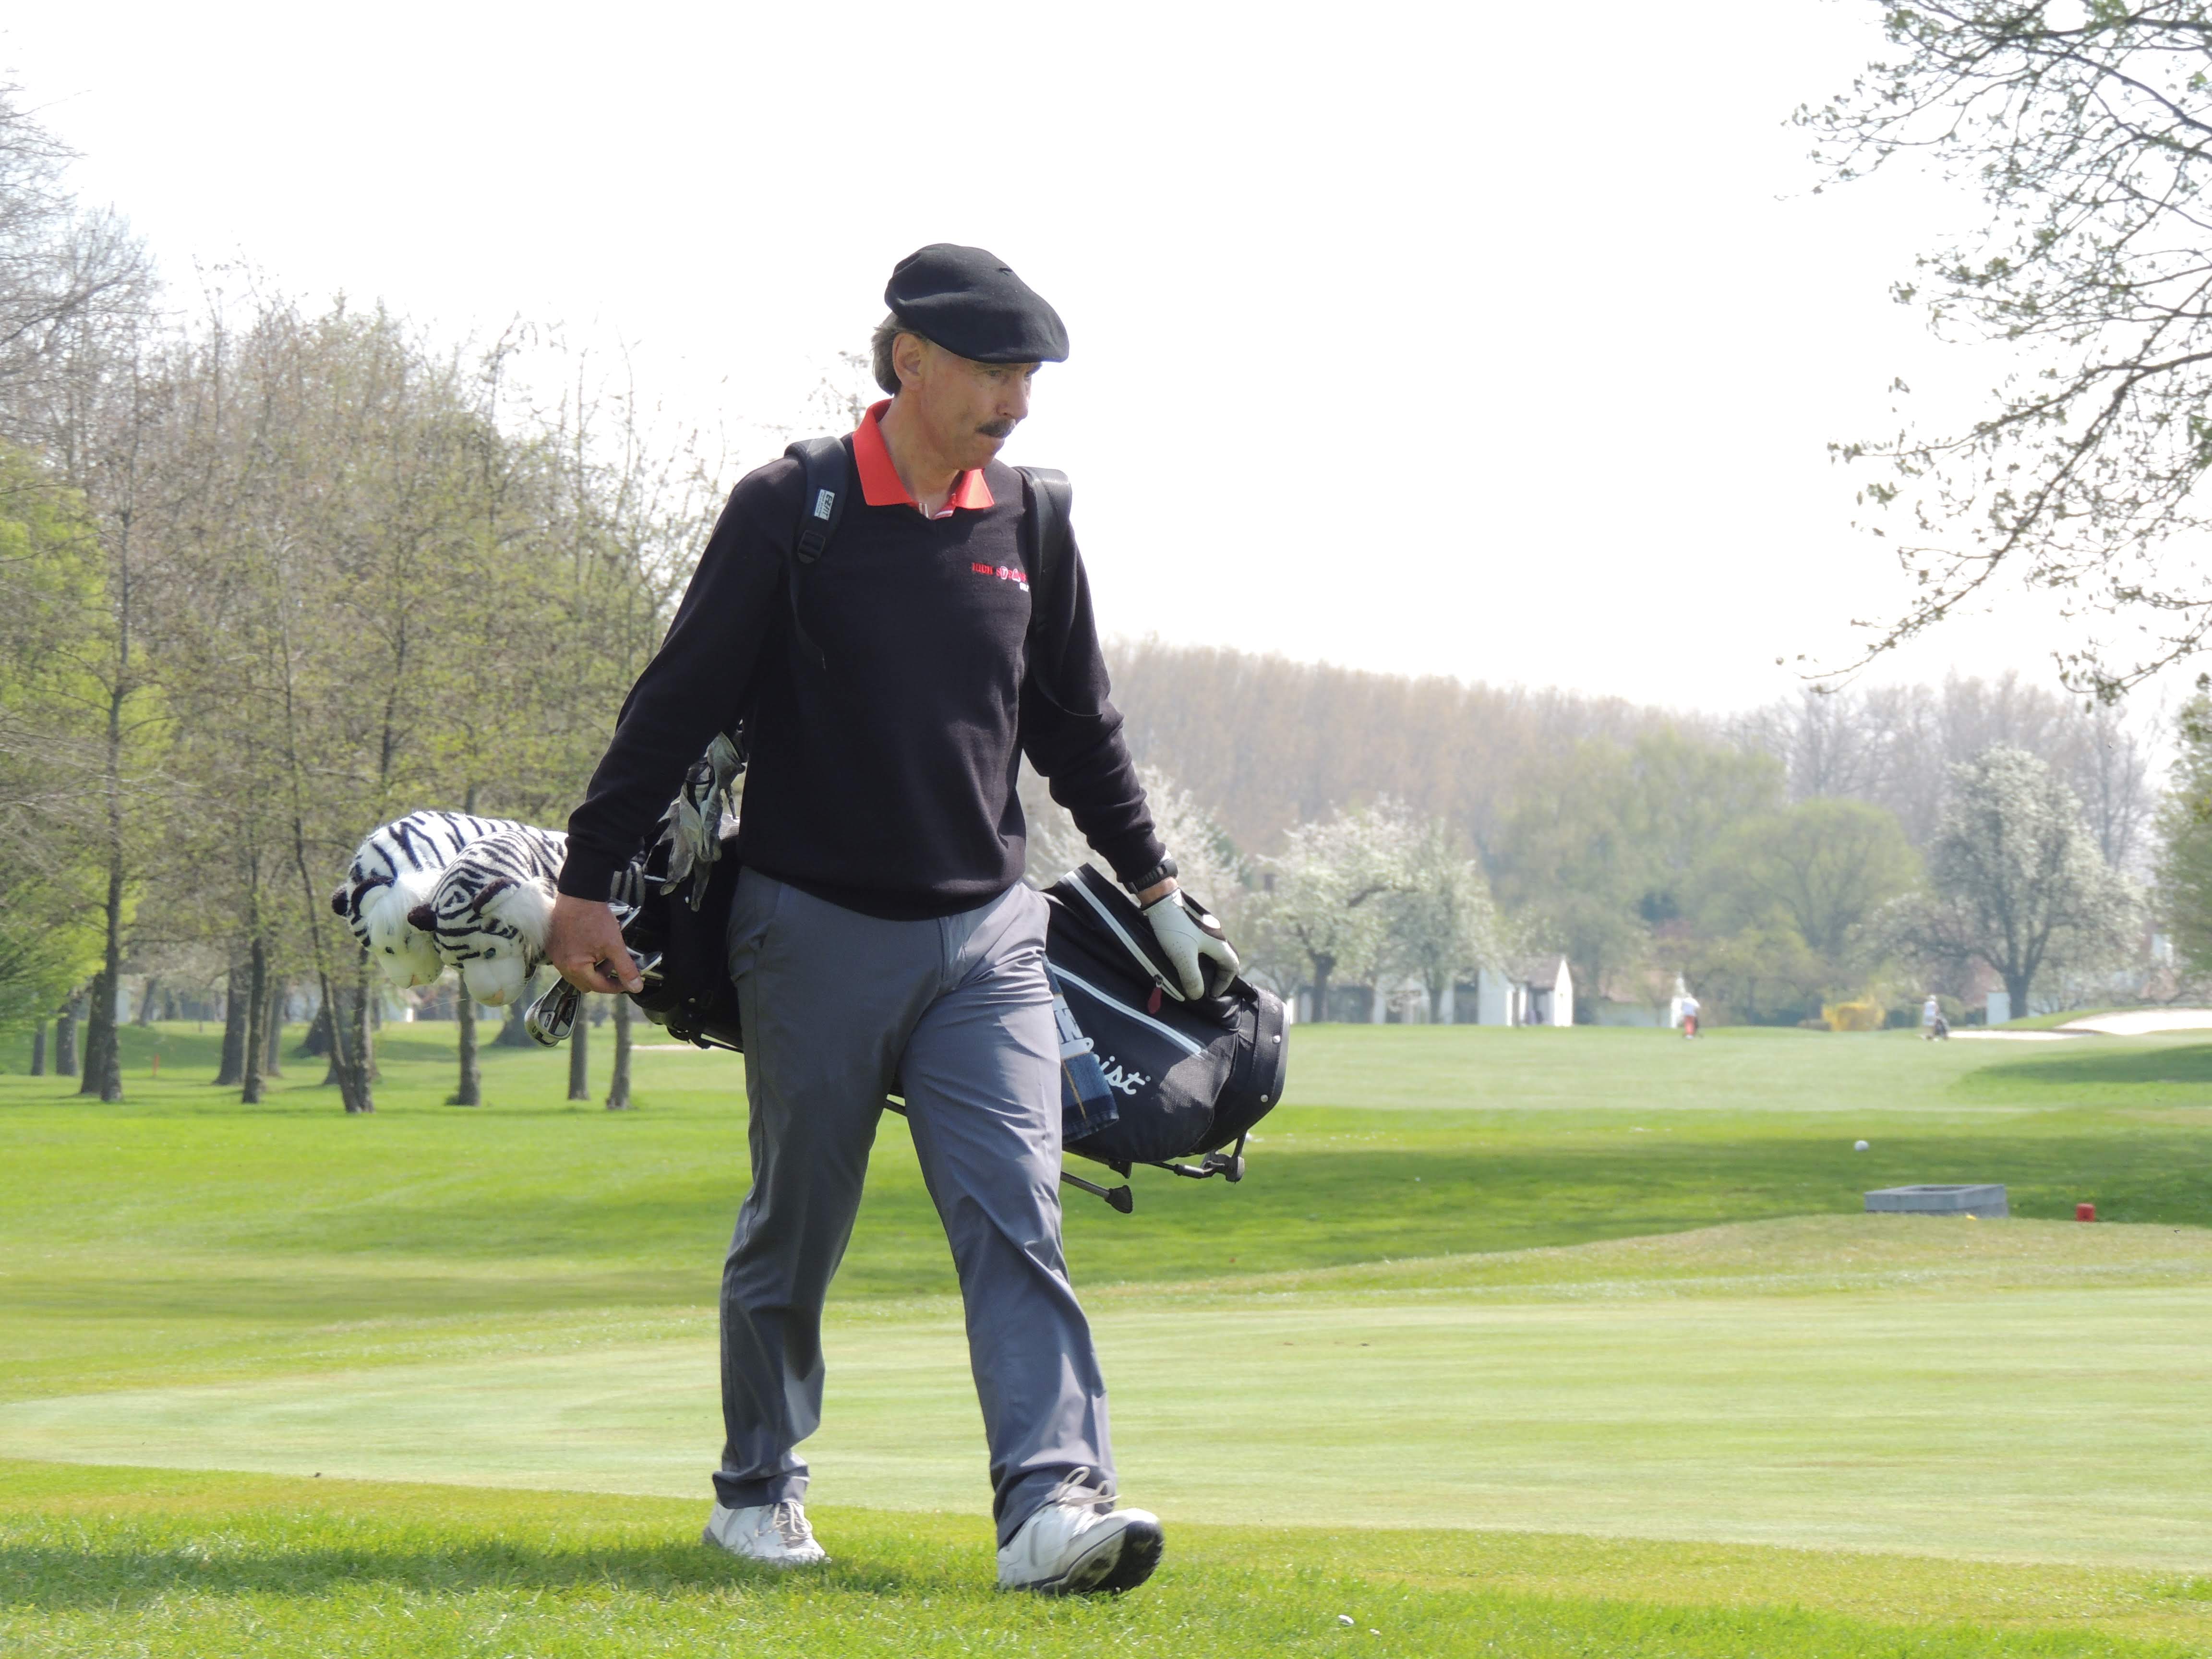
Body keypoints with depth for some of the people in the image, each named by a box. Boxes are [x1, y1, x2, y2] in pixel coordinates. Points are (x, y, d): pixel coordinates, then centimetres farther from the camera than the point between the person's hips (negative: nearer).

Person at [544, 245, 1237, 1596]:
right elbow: (680, 703, -2)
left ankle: (1054, 1500, -19)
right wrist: (589, 884, -2)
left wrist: (1159, 889, 23)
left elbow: (1078, 728, 19)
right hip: (816, 930, -3)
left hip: (986, 936, 3)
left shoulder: (1028, 523, 6)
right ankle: (759, 1488, 25)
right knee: (794, 1230, 7)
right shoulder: (789, 512, -7)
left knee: (1017, 1218, -10)